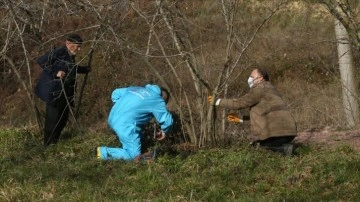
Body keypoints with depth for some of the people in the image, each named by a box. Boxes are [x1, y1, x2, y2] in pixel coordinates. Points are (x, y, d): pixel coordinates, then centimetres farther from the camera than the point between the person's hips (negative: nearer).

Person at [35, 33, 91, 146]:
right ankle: (49, 145, 2)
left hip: (65, 93, 9)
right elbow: (41, 61, -22)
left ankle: (55, 143, 26)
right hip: (54, 93, -9)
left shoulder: (70, 56, 13)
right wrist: (55, 73, -27)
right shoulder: (58, 52, -15)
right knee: (53, 120, -7)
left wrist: (84, 69, 38)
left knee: (63, 119, 14)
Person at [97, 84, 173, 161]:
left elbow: (116, 93, 27)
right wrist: (164, 131, 16)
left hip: (112, 119, 8)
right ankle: (104, 152, -5)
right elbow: (167, 121, -3)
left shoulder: (137, 89, 20)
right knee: (134, 155, -2)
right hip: (125, 125, -8)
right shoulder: (157, 100, 1)